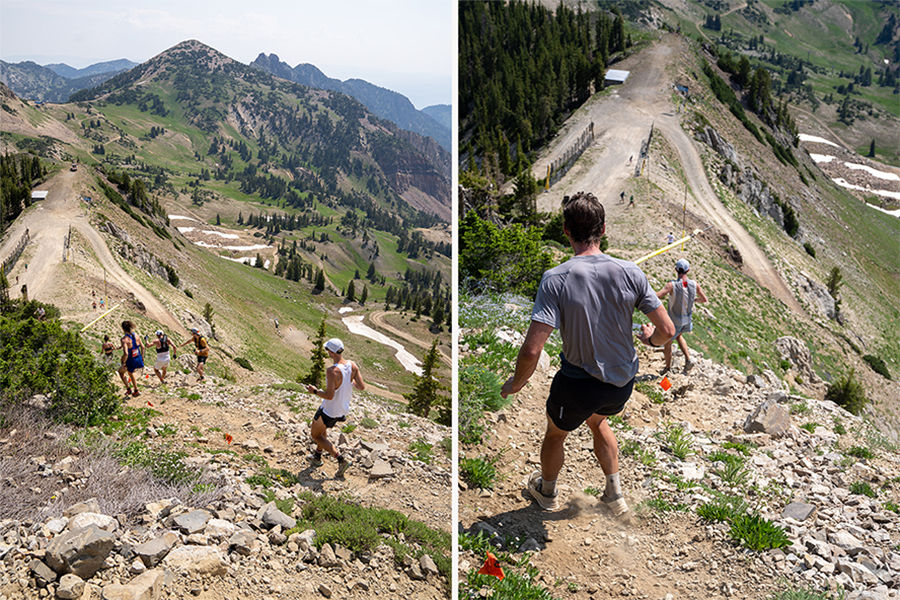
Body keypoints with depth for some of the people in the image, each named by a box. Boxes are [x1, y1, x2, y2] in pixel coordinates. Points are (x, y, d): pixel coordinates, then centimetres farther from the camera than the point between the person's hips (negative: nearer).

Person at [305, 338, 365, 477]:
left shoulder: (332, 371, -32)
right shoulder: (352, 365, -12)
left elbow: (329, 395, -31)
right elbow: (362, 387, -8)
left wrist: (315, 391, -14)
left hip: (329, 411, -8)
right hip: (343, 409, 8)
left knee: (315, 435, 15)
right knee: (322, 428, 33)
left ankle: (341, 459, 5)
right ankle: (317, 456, 45)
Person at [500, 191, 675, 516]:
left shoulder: (555, 279, -24)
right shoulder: (631, 272, -14)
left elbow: (531, 350, -29)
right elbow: (667, 329, -8)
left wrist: (515, 384, -10)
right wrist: (649, 338, 15)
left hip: (578, 385, -3)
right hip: (623, 382, 4)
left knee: (556, 433, 28)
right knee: (598, 420, 36)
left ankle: (547, 491, 54)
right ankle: (615, 493, 45)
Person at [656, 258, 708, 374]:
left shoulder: (672, 285, -30)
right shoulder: (694, 284, -15)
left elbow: (656, 296, -42)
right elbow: (704, 299, 1)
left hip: (674, 321, -5)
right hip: (686, 320, 5)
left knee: (667, 343, 19)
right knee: (678, 336, 34)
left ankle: (668, 367, 36)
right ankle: (688, 359, 22)